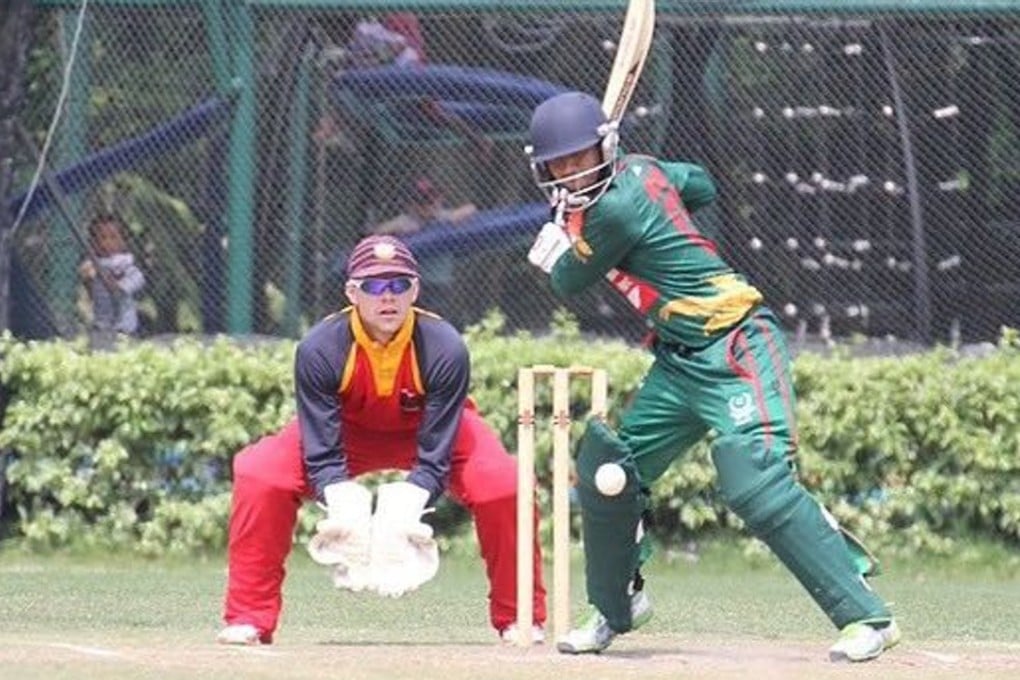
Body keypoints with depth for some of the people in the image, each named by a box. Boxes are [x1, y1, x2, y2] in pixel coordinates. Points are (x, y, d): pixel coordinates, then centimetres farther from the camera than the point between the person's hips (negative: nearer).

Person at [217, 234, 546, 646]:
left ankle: (519, 620, -7)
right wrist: (346, 513, -48)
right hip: (346, 432, 1)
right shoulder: (319, 349, -31)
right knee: (259, 474, -25)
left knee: (503, 484, -28)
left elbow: (434, 460, -31)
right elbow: (323, 457, -29)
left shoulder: (444, 348, -32)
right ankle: (249, 620, -13)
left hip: (428, 429, -1)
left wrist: (403, 516, -48)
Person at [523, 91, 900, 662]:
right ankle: (616, 609, 30)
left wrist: (554, 248, 18)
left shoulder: (614, 208, -20)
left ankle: (868, 617, -24)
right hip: (681, 362, 10)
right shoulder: (641, 170, 7)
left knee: (758, 485, -24)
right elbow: (701, 186, 28)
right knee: (606, 470, 11)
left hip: (736, 350, -10)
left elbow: (570, 282, -5)